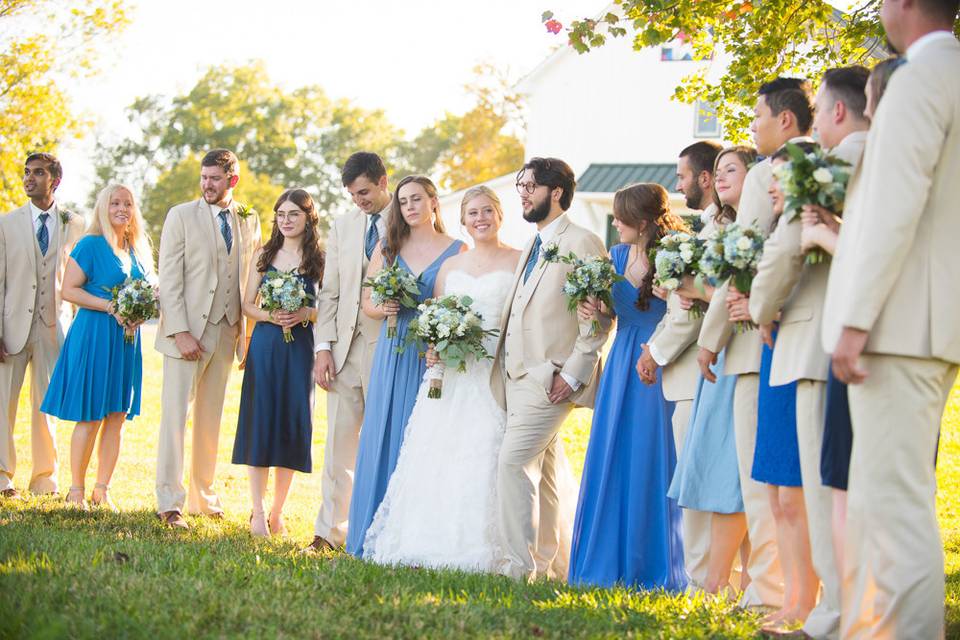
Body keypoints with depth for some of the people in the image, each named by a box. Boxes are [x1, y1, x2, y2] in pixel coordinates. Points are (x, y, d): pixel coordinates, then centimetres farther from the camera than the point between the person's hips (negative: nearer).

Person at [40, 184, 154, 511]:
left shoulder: (138, 249, 14)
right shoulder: (90, 245, -6)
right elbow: (69, 290, -11)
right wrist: (111, 307, -19)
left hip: (127, 338, 6)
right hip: (94, 335, -6)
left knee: (117, 417, 5)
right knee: (90, 417, -5)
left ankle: (102, 490, 11)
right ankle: (76, 490, 4)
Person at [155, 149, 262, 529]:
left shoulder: (250, 221, 10)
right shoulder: (181, 216, -1)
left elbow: (253, 280, 12)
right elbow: (169, 279, -6)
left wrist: (248, 333, 4)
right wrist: (180, 332, -15)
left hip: (227, 330, 4)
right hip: (187, 330, -4)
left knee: (210, 419, 11)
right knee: (175, 415, -5)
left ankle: (203, 497, 20)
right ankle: (169, 502, -3)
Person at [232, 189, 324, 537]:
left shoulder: (319, 259, 3)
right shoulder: (264, 255, 9)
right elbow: (247, 304, 9)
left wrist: (305, 314, -17)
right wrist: (270, 315, -10)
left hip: (300, 348, -1)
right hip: (264, 346, 1)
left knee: (292, 426, 0)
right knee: (259, 423, -3)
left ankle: (277, 513, 10)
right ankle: (257, 513, 2)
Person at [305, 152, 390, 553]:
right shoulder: (342, 226, 12)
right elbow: (329, 292, 11)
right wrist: (323, 347, 3)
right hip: (346, 348, 4)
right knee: (339, 444, 4)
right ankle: (330, 531, 10)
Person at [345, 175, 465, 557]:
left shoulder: (458, 251, 3)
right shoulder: (387, 248, 12)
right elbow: (367, 302, 12)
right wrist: (383, 308, -8)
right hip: (393, 354, 3)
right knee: (384, 438, 1)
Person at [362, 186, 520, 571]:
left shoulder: (519, 262, 3)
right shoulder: (450, 266, 17)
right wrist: (433, 347, -3)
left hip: (496, 376, -4)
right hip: (449, 375, 5)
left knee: (482, 462, -10)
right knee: (434, 458, -2)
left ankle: (477, 551, -7)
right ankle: (431, 548, 1)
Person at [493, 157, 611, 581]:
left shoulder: (582, 244, -8)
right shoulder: (532, 247, 20)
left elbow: (600, 317, -13)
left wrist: (573, 374, -18)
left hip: (550, 378, -9)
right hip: (520, 375, 9)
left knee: (513, 462, -16)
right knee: (541, 472, 12)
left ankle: (520, 564, -14)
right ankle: (551, 564, 18)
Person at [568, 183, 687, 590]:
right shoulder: (617, 255, 8)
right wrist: (594, 310, -2)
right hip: (621, 367, 6)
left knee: (653, 467, -2)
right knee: (612, 465, 8)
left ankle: (655, 570, 8)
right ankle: (610, 565, 16)